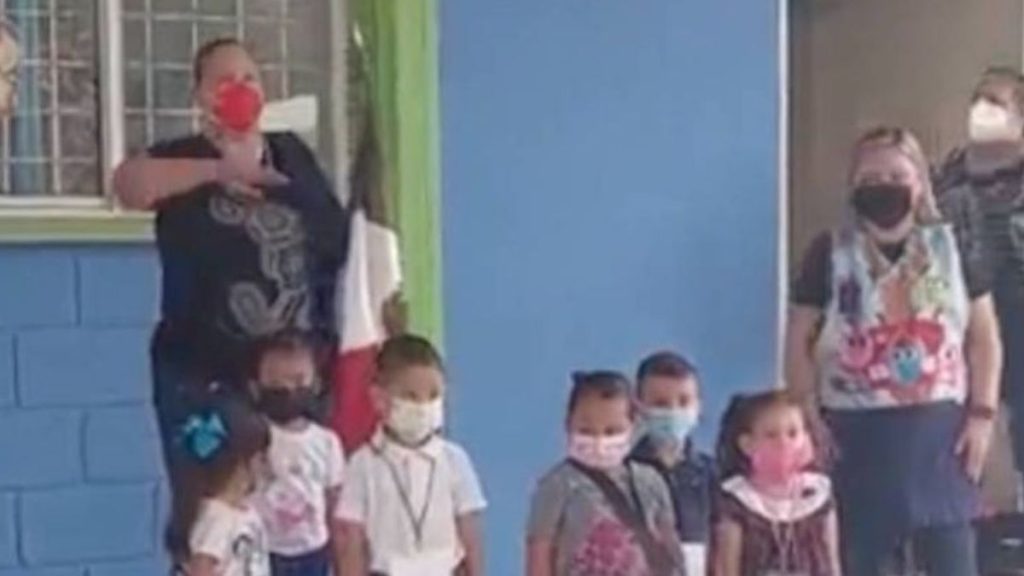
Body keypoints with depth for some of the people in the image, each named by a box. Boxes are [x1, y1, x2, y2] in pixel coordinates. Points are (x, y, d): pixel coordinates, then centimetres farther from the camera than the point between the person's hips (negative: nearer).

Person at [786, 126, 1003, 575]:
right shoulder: (830, 253, -1)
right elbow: (798, 343, 1)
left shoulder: (951, 248, 4)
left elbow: (984, 336, 8)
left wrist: (982, 414, 0)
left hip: (938, 428, 1)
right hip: (858, 431, -1)